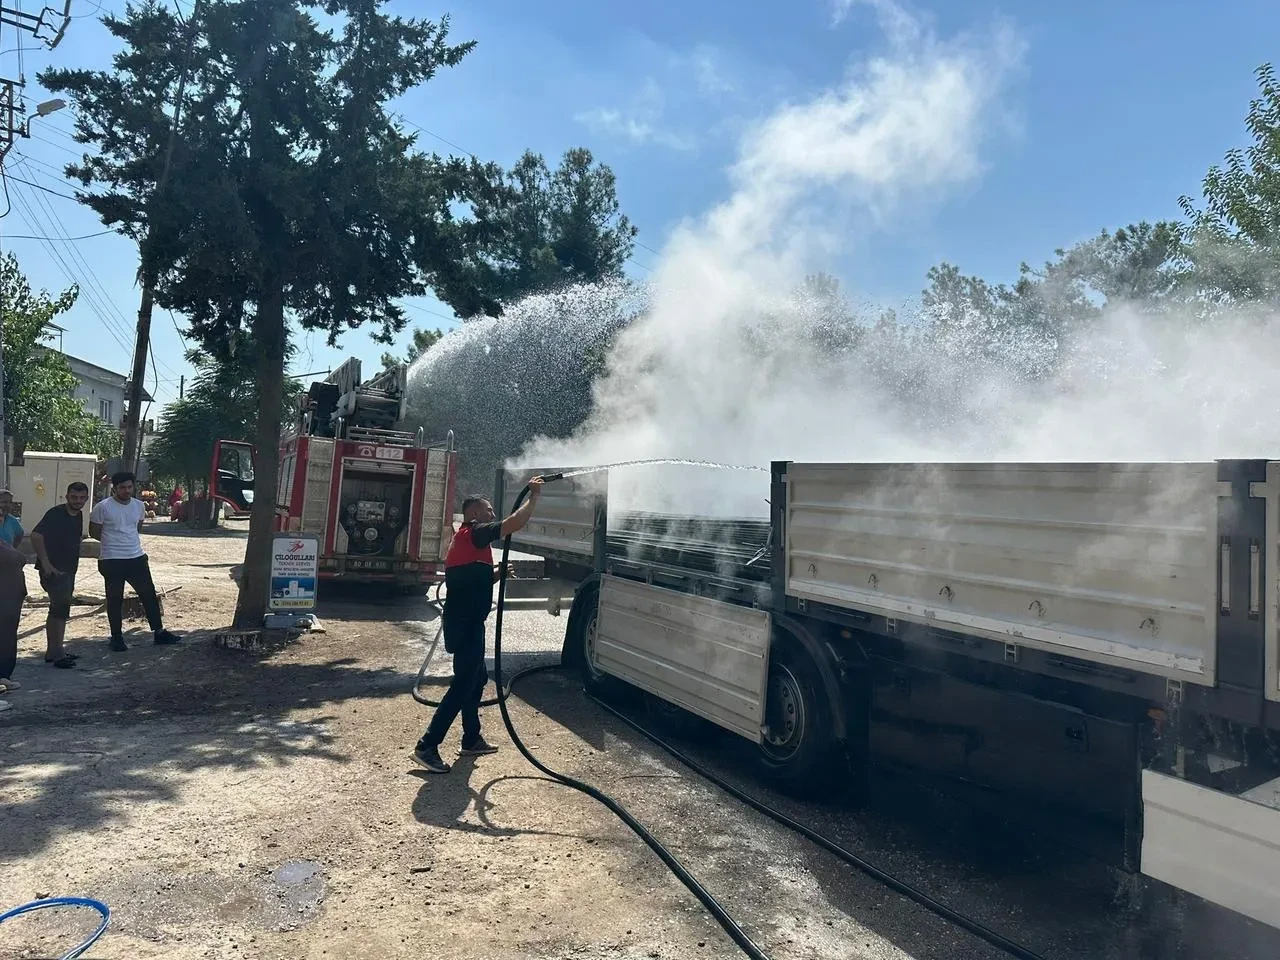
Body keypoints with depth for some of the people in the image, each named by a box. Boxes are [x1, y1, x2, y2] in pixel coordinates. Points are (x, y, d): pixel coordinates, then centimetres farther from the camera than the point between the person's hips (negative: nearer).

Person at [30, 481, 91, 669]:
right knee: (60, 607, -12)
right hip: (53, 569, -9)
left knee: (59, 609, 15)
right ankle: (56, 653, -7)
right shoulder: (56, 513, -15)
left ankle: (53, 651, 25)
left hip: (68, 569, 9)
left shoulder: (78, 515, 10)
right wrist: (45, 562, -25)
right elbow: (36, 535, -25)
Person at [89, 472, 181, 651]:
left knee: (149, 595, 8)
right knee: (115, 600, 5)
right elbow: (94, 532, 1)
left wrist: (123, 541, 13)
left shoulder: (139, 506, 6)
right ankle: (117, 637, 18)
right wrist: (113, 542, 8)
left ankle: (159, 632, 17)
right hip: (112, 561, -4)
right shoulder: (102, 507, -8)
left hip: (137, 558, 5)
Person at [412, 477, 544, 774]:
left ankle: (471, 740, 29)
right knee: (463, 685, -6)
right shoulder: (474, 533, -12)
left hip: (464, 622, 11)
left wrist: (496, 574, 11)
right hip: (466, 624, -11)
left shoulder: (463, 538, 18)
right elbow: (516, 523, -21)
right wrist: (534, 495, -8)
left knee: (477, 677, 19)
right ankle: (426, 746, -3)